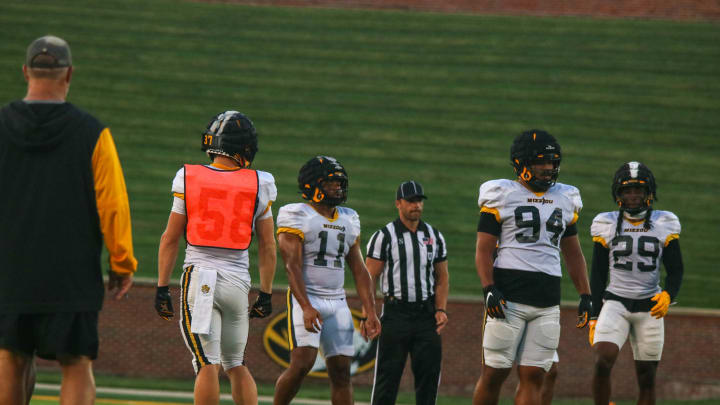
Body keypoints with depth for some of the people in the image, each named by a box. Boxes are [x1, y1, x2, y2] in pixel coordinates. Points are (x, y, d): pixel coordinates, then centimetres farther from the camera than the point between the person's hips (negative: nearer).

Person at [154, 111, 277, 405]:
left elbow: (170, 239, 2)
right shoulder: (258, 186, 1)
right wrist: (265, 294, 14)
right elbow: (267, 247, 6)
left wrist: (162, 288, 7)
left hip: (200, 279, -2)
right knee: (236, 364, 15)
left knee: (208, 364, -5)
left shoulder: (189, 180, -1)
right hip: (238, 281, 2)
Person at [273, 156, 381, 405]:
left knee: (341, 371, 2)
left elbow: (359, 270, 16)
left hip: (337, 301, 6)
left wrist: (370, 313, 8)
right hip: (306, 299, -6)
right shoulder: (297, 217, -5)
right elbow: (292, 265, -15)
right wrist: (306, 307, -27)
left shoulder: (348, 220, 15)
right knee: (302, 363, -18)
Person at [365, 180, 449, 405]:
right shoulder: (384, 236, -2)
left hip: (426, 315, 4)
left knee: (430, 372, 1)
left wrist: (441, 309, 3)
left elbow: (442, 278, 17)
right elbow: (369, 279, -4)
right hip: (395, 313, -4)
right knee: (388, 374, -2)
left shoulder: (434, 236, 12)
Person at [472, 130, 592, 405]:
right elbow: (483, 250, -4)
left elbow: (573, 253, 23)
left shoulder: (565, 200, 16)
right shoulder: (502, 195, 0)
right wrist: (489, 289, -17)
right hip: (509, 297, -4)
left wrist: (585, 296, 15)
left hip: (547, 301, 5)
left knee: (533, 377, -1)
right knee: (495, 373, -3)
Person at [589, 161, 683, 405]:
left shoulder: (664, 225, 3)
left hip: (649, 308, 1)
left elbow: (675, 271, 4)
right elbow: (597, 276, 8)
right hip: (615, 303, -1)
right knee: (603, 362, -22)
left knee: (646, 379, 3)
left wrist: (667, 296, -17)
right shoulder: (607, 225, 3)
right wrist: (594, 318, 5)